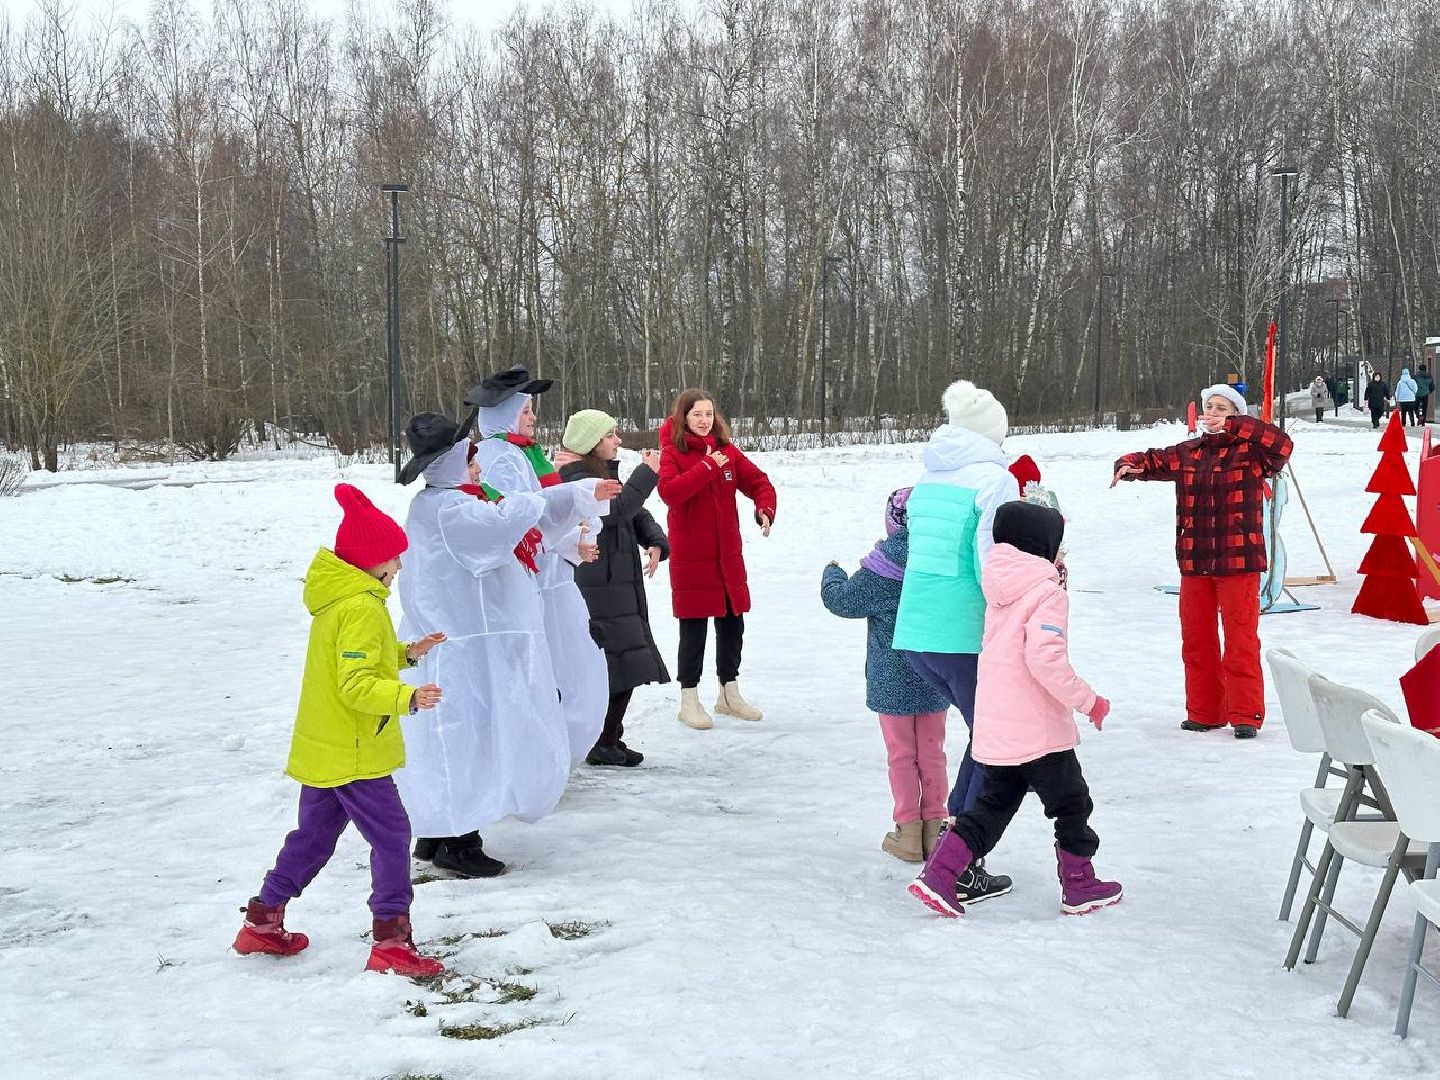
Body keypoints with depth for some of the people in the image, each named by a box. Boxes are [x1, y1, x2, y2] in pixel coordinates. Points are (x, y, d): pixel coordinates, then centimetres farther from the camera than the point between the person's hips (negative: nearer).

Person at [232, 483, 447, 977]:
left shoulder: (335, 598, 11)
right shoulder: (361, 608, -21)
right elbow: (358, 686, -27)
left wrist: (406, 653, 14)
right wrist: (408, 698, -36)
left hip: (322, 752, 10)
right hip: (355, 756, -10)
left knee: (313, 836, 20)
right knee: (391, 838, -5)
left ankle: (263, 922, 28)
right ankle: (391, 942, -4)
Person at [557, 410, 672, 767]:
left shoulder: (605, 474, 18)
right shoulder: (579, 480, -12)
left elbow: (637, 515, 17)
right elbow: (616, 510, -26)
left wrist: (656, 543, -2)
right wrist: (647, 473, -19)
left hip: (620, 587, 10)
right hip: (599, 589, -10)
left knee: (623, 671, 10)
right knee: (622, 669, -11)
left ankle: (607, 741, 18)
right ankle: (603, 744, -3)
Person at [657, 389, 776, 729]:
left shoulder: (727, 451, 7)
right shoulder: (673, 453, -7)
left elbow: (758, 481, 7)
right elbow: (669, 492, -24)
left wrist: (765, 509, -12)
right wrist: (707, 467, -24)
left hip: (728, 554, 5)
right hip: (690, 557, -5)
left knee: (732, 623, 13)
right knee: (693, 629, 0)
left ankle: (729, 693, 30)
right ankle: (689, 701, 12)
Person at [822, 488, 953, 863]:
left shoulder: (884, 566, -17)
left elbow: (844, 600, -8)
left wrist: (832, 574, 11)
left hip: (893, 679, -4)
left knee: (901, 754, 7)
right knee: (932, 753, 14)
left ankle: (908, 831, 10)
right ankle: (934, 827, 18)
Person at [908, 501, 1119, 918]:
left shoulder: (999, 592, 10)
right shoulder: (1048, 594, -15)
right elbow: (1046, 659, -25)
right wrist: (1088, 700, -15)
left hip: (993, 729, 7)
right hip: (1040, 731, -7)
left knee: (992, 806, 16)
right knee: (1072, 805, 11)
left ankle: (938, 875, 6)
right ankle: (1079, 888, 22)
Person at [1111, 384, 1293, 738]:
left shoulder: (1250, 452, -3)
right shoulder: (1187, 454, 11)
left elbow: (1282, 446, -21)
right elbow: (1152, 461, 20)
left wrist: (1232, 427, -21)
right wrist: (1128, 466, -4)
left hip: (1238, 562, -5)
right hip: (1194, 563, 5)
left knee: (1241, 641, -4)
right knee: (1196, 640, 10)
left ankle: (1245, 714, 4)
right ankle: (1203, 712, 21)